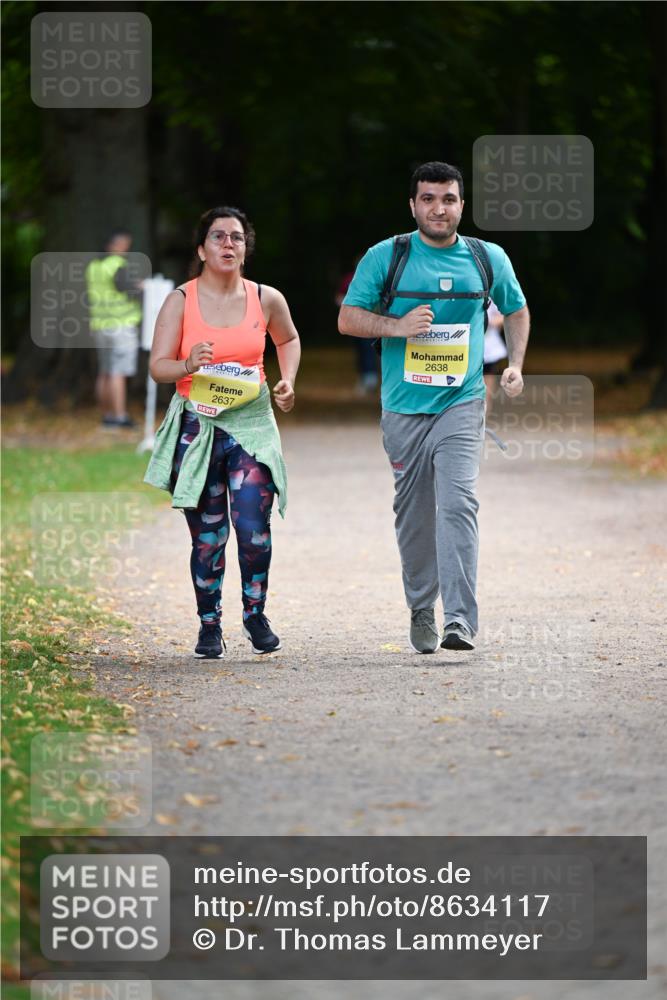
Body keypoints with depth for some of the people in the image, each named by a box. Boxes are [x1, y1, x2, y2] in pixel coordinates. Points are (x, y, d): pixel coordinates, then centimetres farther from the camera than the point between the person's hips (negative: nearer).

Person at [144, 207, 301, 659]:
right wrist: (188, 366, -25)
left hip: (251, 422, 1)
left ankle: (255, 614, 10)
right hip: (196, 426, -1)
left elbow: (289, 340, 24)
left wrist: (287, 382, 9)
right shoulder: (181, 300, -3)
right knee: (208, 535, 1)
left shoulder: (267, 299, 3)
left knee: (254, 528, -12)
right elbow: (158, 366, -5)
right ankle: (209, 625, 17)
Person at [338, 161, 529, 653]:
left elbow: (516, 310, 22)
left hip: (461, 405, -1)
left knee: (458, 504, -17)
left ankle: (460, 620, -23)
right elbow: (348, 319, 1)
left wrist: (515, 364, 8)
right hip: (404, 408, 1)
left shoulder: (489, 259, 6)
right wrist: (398, 326, -15)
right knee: (413, 515, 8)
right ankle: (421, 610, 25)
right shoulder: (385, 257, 1)